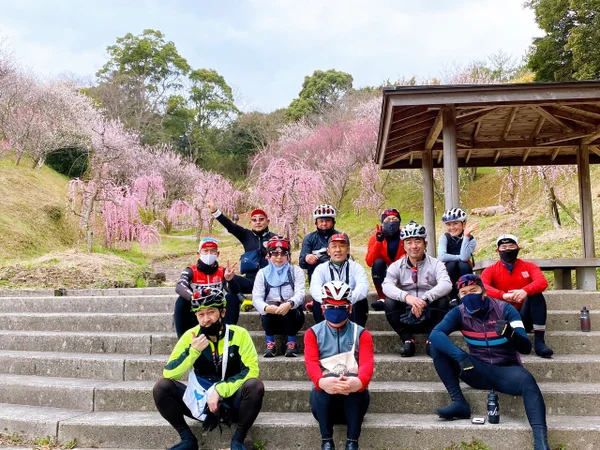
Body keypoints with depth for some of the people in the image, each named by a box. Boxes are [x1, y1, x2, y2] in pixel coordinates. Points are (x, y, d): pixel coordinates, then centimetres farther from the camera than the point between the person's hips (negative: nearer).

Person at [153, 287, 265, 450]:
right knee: (161, 386, -18)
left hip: (232, 400, -2)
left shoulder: (239, 334, -10)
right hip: (202, 401, 2)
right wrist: (193, 351, -25)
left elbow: (251, 371, -16)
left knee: (255, 385, -32)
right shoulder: (190, 336, -5)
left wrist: (220, 390, -23)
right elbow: (169, 374, -12)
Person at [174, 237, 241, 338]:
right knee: (181, 301, -27)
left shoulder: (222, 271, 2)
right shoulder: (190, 271, -4)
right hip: (195, 315, -1)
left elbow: (236, 291, -13)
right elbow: (179, 287, -25)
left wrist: (230, 279, -37)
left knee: (233, 298, -19)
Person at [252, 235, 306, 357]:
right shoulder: (263, 273, 6)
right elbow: (256, 298, -7)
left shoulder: (296, 271, 5)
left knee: (289, 308, -32)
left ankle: (291, 342, -16)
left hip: (292, 314, 0)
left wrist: (289, 304, -35)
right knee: (270, 307, -31)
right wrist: (266, 307, -32)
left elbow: (300, 294, -11)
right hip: (270, 317, 1)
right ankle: (270, 343, -19)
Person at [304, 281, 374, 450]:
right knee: (325, 383, -33)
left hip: (354, 394, 0)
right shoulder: (313, 333, 7)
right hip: (324, 395, 0)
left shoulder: (361, 334, 6)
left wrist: (359, 381, -37)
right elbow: (311, 362, -11)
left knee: (355, 383, -33)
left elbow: (367, 362, -12)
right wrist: (322, 381, -36)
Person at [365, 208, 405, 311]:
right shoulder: (376, 237, -10)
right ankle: (382, 298, -23)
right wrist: (378, 241, -30)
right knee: (378, 262, -30)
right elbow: (369, 262, -21)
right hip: (384, 273, 0)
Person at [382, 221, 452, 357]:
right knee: (389, 303, -24)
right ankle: (406, 338, -8)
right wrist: (407, 297, -38)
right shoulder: (396, 266, 1)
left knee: (443, 300, -27)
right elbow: (387, 286, -18)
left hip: (429, 317, -1)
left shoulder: (436, 264, -2)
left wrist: (424, 299, -38)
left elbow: (446, 285, -21)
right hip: (407, 317, 1)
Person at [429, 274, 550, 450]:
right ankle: (458, 403, -16)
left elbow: (526, 347, -17)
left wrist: (510, 333, -40)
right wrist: (459, 355, -39)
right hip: (479, 371, 3)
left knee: (526, 380, -37)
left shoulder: (505, 310, -11)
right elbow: (435, 334, -22)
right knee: (436, 346, -16)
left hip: (506, 370, -2)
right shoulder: (459, 313, -6)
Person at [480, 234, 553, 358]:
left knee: (536, 295, -25)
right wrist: (503, 295, -34)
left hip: (524, 318, 1)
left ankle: (539, 341, -24)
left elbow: (543, 282, -13)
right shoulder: (491, 270, 5)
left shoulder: (528, 266, 8)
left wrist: (525, 291, -35)